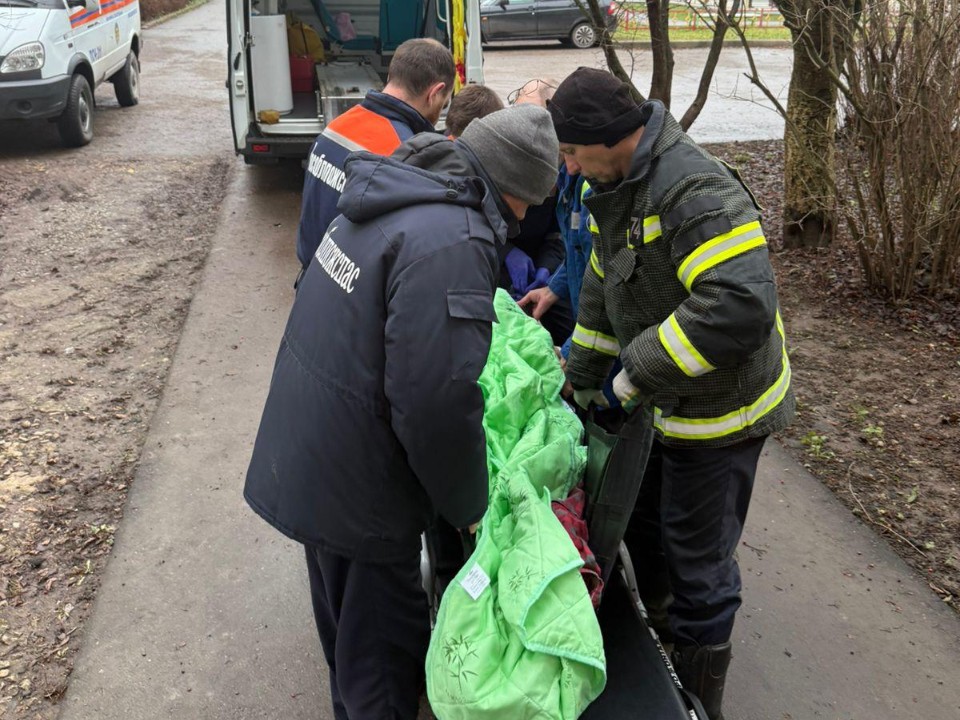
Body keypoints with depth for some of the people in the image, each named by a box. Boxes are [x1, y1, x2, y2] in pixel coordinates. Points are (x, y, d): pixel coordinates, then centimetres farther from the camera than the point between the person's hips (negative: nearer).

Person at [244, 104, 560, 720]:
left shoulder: (388, 200, 5)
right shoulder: (453, 243, -27)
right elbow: (439, 402, -29)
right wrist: (470, 505, -13)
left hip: (302, 459, 10)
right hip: (354, 485, -10)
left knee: (347, 617, 31)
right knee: (381, 650, 13)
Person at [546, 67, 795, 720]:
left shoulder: (695, 191, -29)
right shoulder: (619, 186, 4)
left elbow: (741, 306, -40)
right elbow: (603, 287, 14)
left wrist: (638, 373, -30)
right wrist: (583, 377, 16)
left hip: (716, 405, -9)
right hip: (664, 398, 9)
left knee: (698, 555, 6)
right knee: (642, 512, 26)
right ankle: (647, 609, 53)